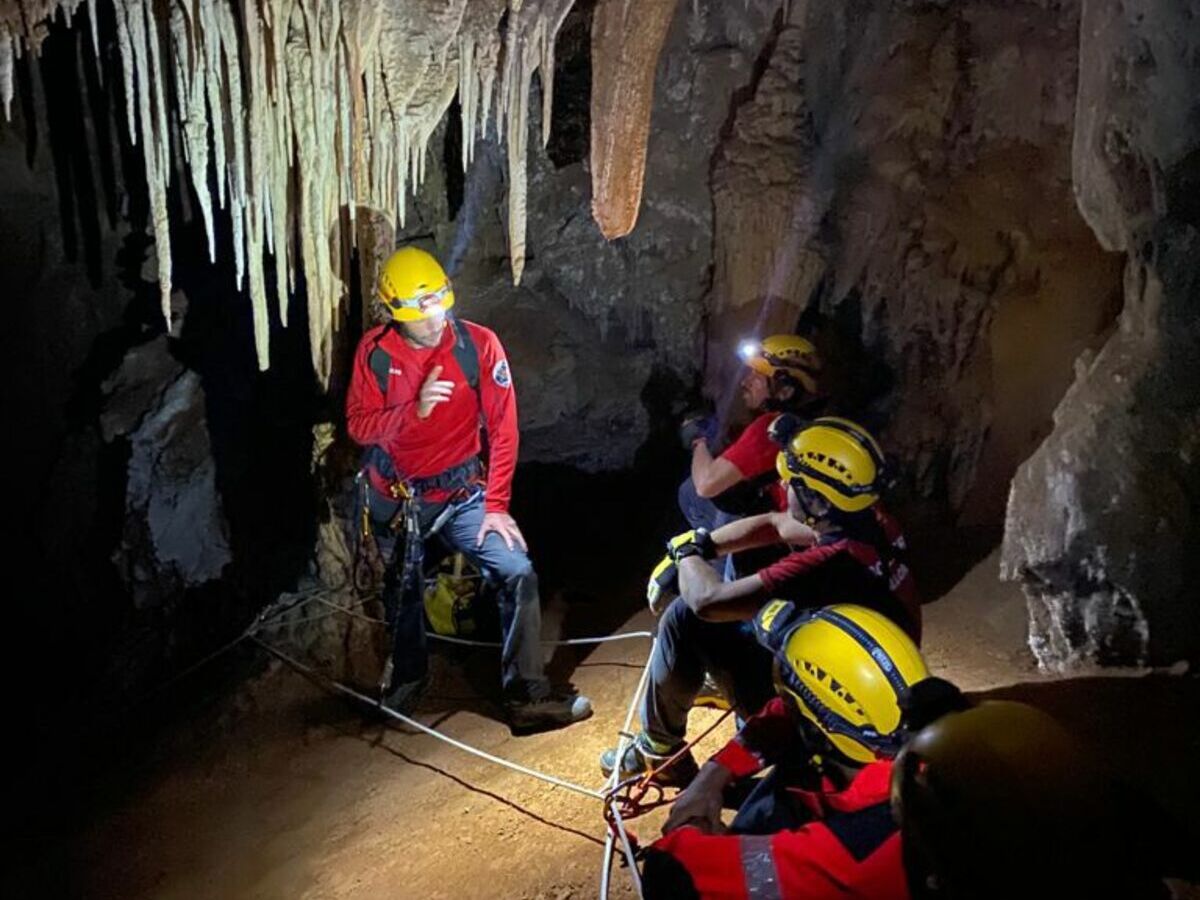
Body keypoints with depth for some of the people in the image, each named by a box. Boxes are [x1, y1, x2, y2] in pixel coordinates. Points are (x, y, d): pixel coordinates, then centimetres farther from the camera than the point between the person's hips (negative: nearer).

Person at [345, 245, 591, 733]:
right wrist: (414, 409, -31)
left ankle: (527, 696, -4)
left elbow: (502, 430, -13)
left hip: (461, 492, -1)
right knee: (401, 591, 17)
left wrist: (495, 507, -14)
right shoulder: (375, 350, -12)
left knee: (518, 574, -16)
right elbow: (359, 426, -13)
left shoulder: (478, 344, -16)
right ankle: (406, 679, 45)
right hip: (397, 497, 1)